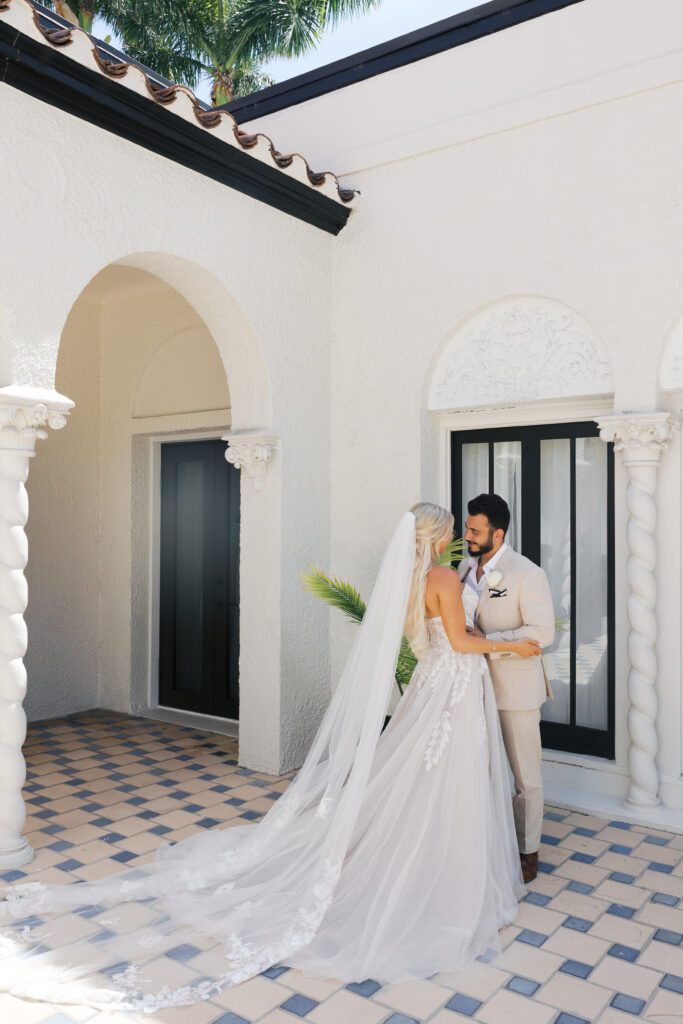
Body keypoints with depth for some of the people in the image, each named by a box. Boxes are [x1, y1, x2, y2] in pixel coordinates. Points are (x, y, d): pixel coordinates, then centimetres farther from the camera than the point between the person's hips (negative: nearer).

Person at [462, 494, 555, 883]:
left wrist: (488, 642, -24)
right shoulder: (466, 566, 4)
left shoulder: (528, 573, -17)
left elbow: (542, 632, -21)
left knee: (525, 776, 9)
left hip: (516, 688, -6)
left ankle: (528, 852, 26)